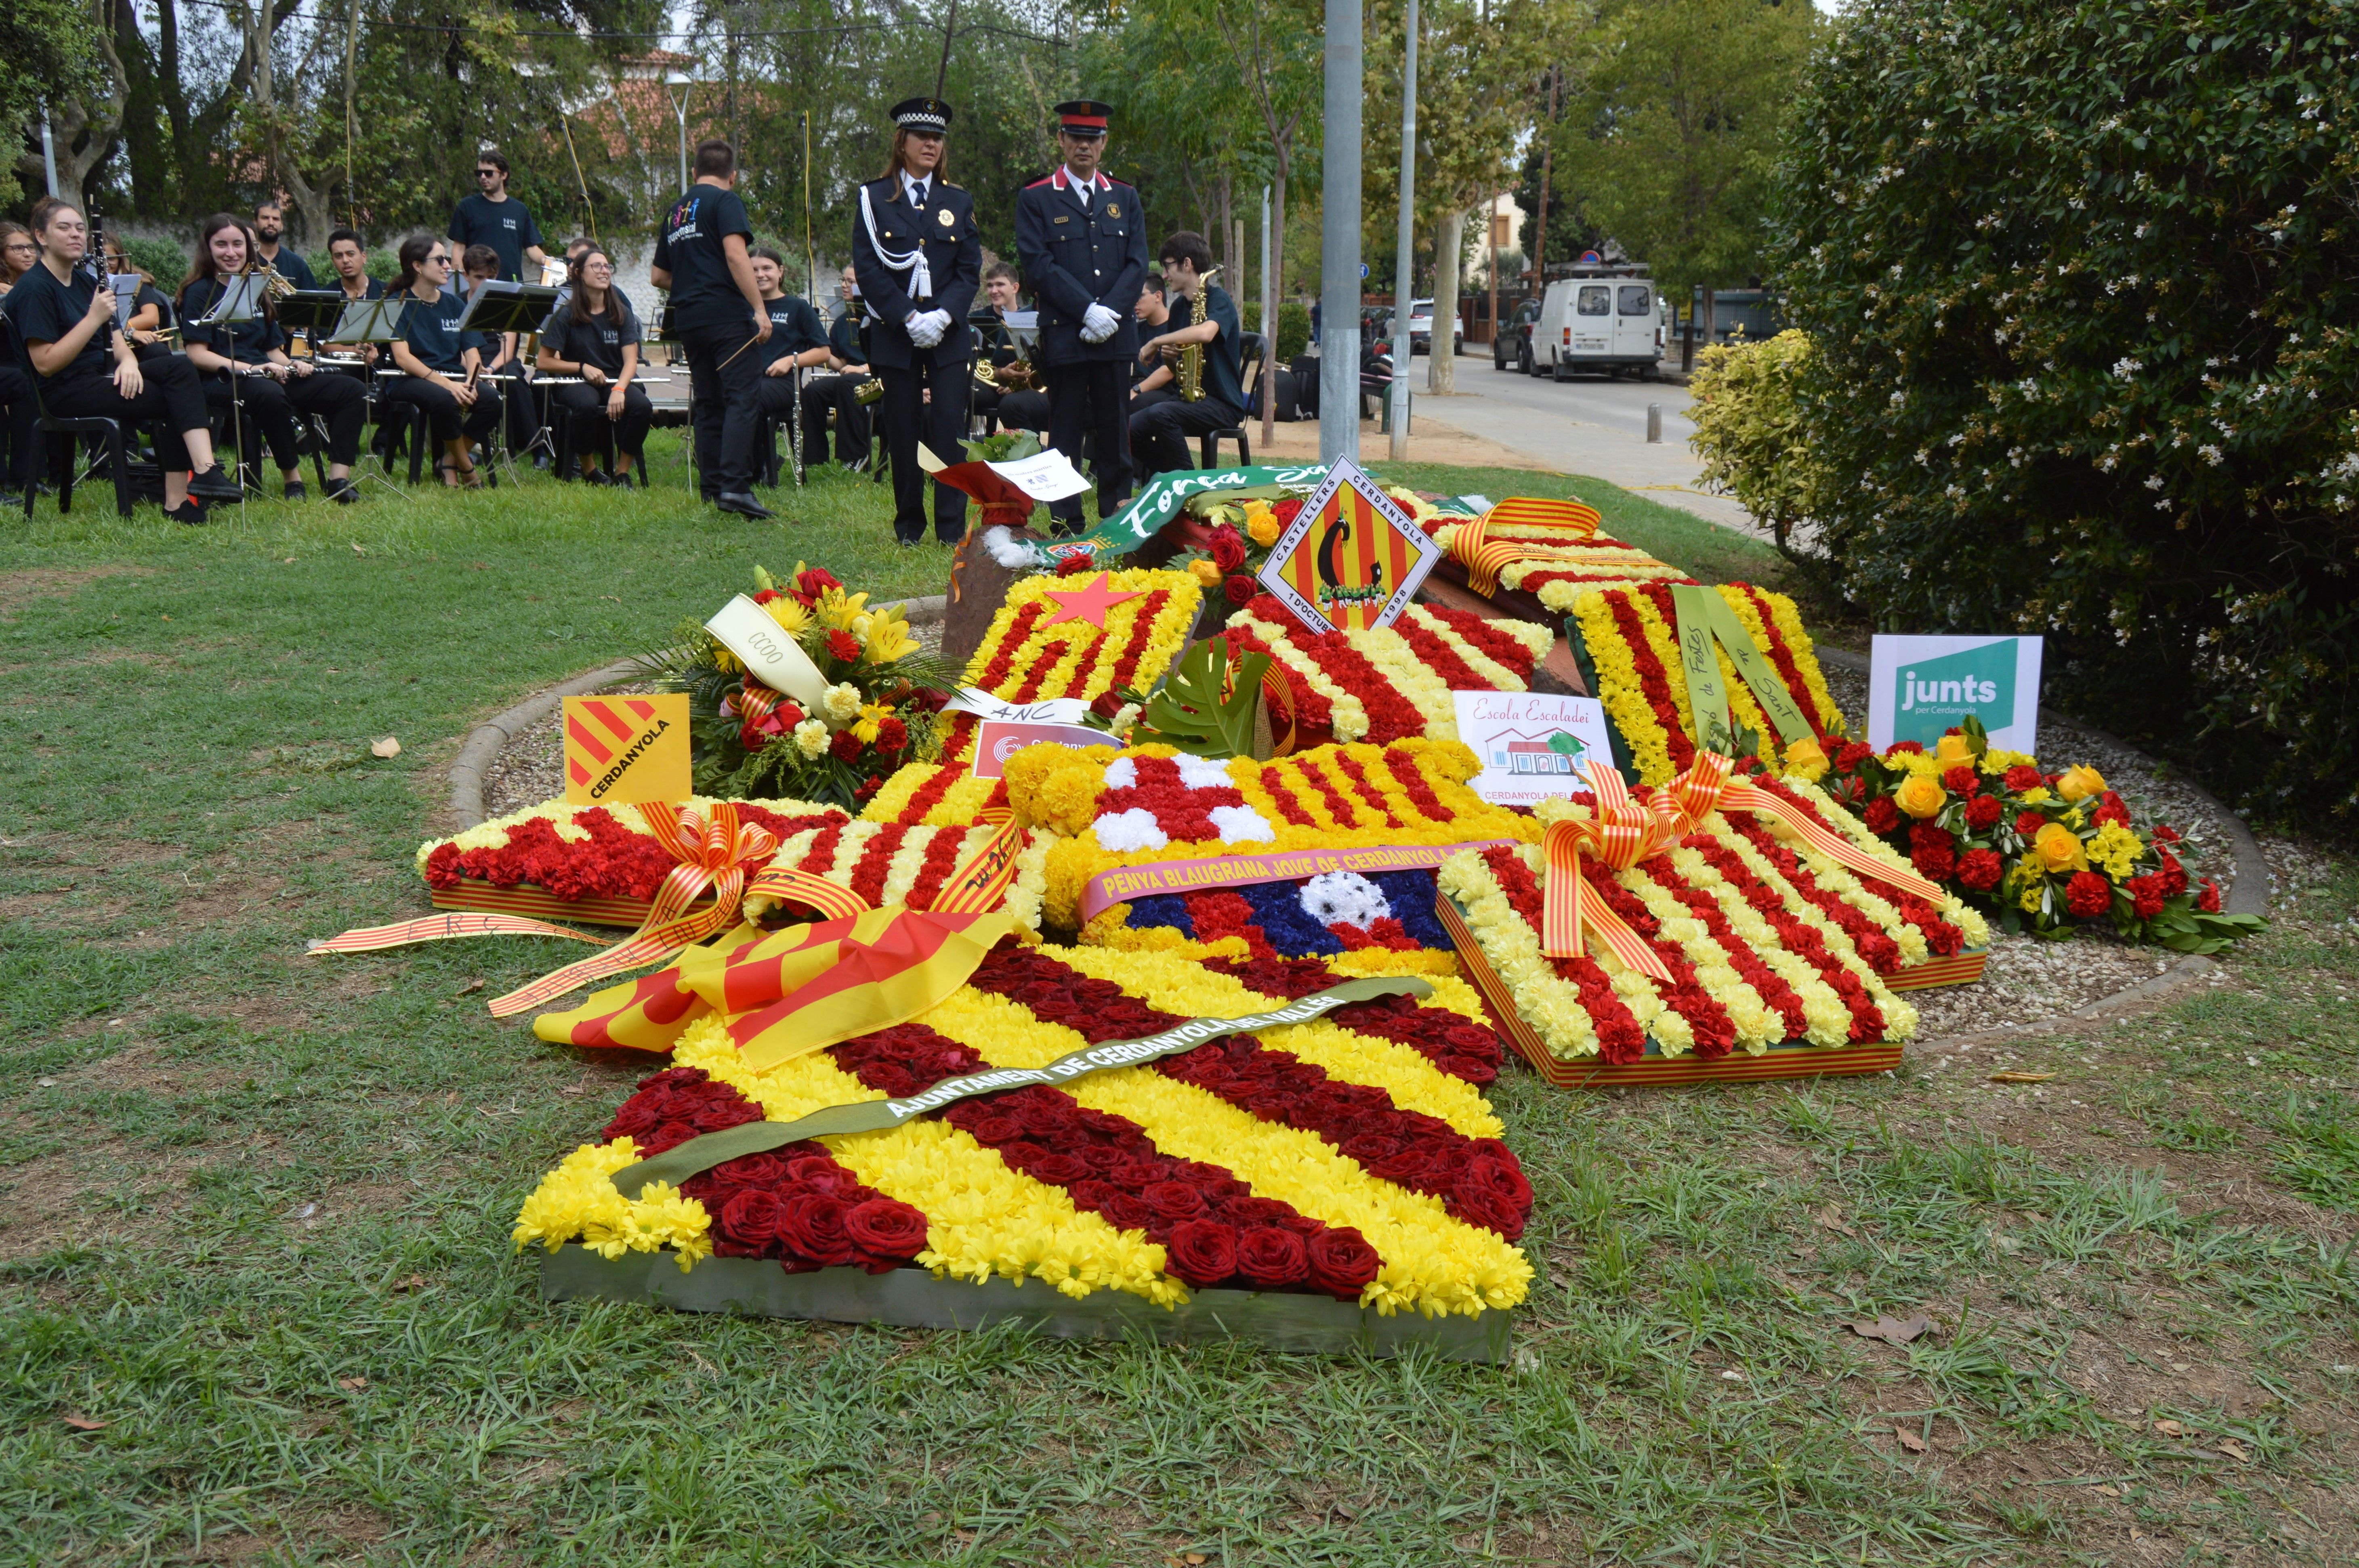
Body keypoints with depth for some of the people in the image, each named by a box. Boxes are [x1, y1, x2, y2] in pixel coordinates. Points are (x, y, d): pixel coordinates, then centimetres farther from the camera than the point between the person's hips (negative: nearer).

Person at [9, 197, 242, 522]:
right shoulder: (33, 289, -11)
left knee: (179, 367, -20)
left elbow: (114, 337, 13)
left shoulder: (85, 280, 15)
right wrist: (95, 317, -22)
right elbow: (46, 364, -18)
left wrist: (128, 361, -12)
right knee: (177, 398, -22)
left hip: (103, 374, 7)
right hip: (66, 392, -7)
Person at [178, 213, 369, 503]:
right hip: (222, 381, -7)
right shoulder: (201, 291, 1)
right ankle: (292, 477, -25)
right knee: (270, 395, -43)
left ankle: (340, 478, -24)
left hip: (268, 376, 7)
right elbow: (197, 354, -9)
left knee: (352, 391, -11)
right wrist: (249, 369, -21)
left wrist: (291, 365, -2)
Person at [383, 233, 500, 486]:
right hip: (410, 380, -5)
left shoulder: (455, 305, 13)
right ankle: (466, 467, -15)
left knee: (491, 397, -27)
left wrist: (470, 382, -17)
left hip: (452, 378, 5)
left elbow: (472, 352, 6)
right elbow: (402, 357, -14)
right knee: (444, 399, -38)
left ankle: (449, 463, -8)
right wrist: (446, 383, -28)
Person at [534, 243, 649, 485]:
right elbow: (545, 362, -4)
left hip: (616, 380, 3)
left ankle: (623, 472, -14)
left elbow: (631, 360, -6)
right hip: (574, 382, -2)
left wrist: (619, 389, -24)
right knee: (587, 405, -38)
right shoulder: (565, 314, -5)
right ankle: (589, 470, -13)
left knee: (642, 406, -30)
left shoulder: (622, 313, 3)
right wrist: (583, 368, -17)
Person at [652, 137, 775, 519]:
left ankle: (712, 488, 12)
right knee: (742, 400, -12)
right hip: (726, 316, -7)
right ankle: (735, 486, -24)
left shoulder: (676, 211, 20)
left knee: (707, 405, 12)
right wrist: (760, 309, -20)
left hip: (688, 321, 8)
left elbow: (658, 276, 25)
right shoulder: (725, 201, -2)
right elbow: (736, 254, -17)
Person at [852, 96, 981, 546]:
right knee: (903, 433, 3)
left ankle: (952, 530, -4)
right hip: (895, 335, -1)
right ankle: (909, 527, 14)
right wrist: (908, 318, -14)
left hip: (949, 336, 1)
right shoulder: (874, 199, 5)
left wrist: (943, 315, -12)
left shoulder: (958, 202, 12)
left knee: (949, 429, -7)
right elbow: (867, 268, -3)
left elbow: (971, 268, 5)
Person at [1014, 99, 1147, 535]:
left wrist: (1110, 311, -9)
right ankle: (1065, 525, 6)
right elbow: (1039, 266, -6)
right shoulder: (1036, 200, 3)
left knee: (1114, 431, 6)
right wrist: (1088, 311, -15)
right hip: (1064, 336, -3)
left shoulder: (1125, 198, 15)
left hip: (1117, 336, 3)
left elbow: (1137, 264, 6)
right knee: (1065, 434, 0)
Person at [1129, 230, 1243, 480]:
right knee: (1131, 428, -13)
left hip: (1222, 403, -8)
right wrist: (1168, 355, -1)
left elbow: (1205, 333, -33)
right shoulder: (1179, 307, 15)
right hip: (1190, 397, 8)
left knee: (1159, 414, -32)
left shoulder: (1218, 299, -9)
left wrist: (1156, 342, -22)